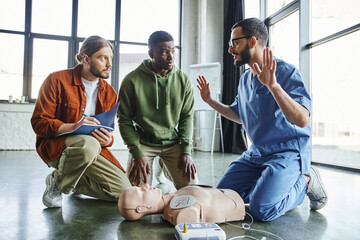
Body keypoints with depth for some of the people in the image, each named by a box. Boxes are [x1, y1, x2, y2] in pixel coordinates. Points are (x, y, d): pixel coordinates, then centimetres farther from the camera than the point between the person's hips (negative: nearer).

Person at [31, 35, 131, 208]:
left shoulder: (109, 92, 8)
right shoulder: (57, 80, -7)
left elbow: (109, 130, 12)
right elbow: (38, 122, -11)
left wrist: (108, 139, -15)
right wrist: (73, 127, -28)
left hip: (94, 146, 5)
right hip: (55, 145, -5)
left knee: (124, 191, -9)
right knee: (89, 144, -41)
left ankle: (75, 182, 15)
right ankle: (57, 181, -9)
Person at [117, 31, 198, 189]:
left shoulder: (183, 80, -2)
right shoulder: (132, 81, -11)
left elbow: (187, 116, 2)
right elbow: (124, 120, -6)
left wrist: (186, 150, -7)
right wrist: (137, 154, -13)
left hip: (173, 142, 2)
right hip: (143, 142, -2)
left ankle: (164, 172, 24)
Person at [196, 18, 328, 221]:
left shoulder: (286, 72, -16)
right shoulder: (245, 79, 8)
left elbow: (302, 120, -29)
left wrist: (273, 85, -39)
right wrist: (211, 101, 15)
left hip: (288, 152, -7)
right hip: (256, 153, 7)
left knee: (261, 209, -23)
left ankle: (305, 181, 3)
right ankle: (268, 184, 17)